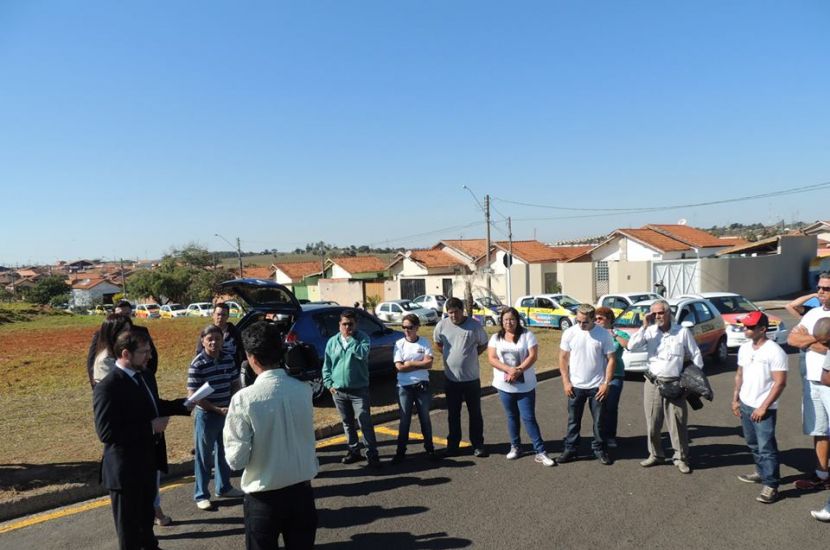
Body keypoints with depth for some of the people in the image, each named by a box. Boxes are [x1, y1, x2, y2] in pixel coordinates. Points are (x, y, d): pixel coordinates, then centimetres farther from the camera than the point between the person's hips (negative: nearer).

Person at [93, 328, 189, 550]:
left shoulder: (145, 376, 2)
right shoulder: (107, 387, -25)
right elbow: (107, 433, -30)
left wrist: (183, 404, 0)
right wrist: (150, 427, -27)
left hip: (148, 461, 8)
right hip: (125, 468, -8)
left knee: (146, 514, 30)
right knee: (128, 524, 14)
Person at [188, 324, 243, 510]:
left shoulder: (228, 359, -2)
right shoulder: (197, 364, -17)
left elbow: (235, 384, 9)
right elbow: (193, 395, -17)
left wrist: (233, 405, -6)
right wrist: (217, 409, -19)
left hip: (226, 414, 5)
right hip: (206, 416, -5)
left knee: (225, 452, 18)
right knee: (203, 456, 7)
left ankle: (223, 487, 36)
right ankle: (201, 495, 20)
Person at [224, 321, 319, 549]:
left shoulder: (244, 399, -19)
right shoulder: (304, 390, -7)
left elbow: (237, 460, -15)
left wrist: (229, 434, 1)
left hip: (264, 497, -3)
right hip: (301, 491, 3)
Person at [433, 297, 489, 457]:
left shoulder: (474, 325, -9)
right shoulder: (442, 325, -5)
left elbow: (483, 344, 5)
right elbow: (437, 343, 14)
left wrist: (470, 355, -1)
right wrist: (448, 355, 7)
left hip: (472, 378, -1)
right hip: (451, 378, 1)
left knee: (475, 413, 9)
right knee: (453, 414, 12)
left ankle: (478, 444, 22)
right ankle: (453, 444, 25)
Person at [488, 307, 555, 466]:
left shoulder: (527, 335, -3)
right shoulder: (495, 338, 3)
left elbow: (533, 356, -11)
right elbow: (492, 358, -7)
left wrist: (518, 370, -22)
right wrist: (510, 370, -21)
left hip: (525, 385, -2)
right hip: (504, 385, 3)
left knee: (529, 418, -3)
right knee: (512, 417, 13)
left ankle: (540, 452, 1)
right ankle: (515, 447, 28)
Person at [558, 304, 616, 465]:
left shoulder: (604, 335, -9)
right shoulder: (569, 333, -6)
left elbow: (611, 359, -4)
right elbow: (563, 358, 0)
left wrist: (606, 383, -9)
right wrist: (566, 382, -4)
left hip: (597, 387, -1)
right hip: (575, 386, 1)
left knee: (599, 421, 10)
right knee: (573, 421, 11)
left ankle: (599, 450, 26)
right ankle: (570, 449, 22)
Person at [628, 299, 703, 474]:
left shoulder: (683, 332, -1)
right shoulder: (649, 332, 0)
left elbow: (695, 355, 8)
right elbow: (632, 346, -14)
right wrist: (644, 326, -15)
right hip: (652, 384, 2)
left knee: (678, 424, 4)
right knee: (652, 423, 10)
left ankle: (681, 458, 19)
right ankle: (655, 454, 26)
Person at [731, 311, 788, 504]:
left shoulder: (774, 352, -17)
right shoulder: (744, 348, 6)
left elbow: (780, 382, -17)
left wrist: (763, 407, -18)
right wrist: (735, 399, 12)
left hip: (763, 409, -7)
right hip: (745, 405, 7)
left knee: (766, 447, -3)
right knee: (753, 444, 19)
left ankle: (771, 486, 5)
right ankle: (761, 472, 36)